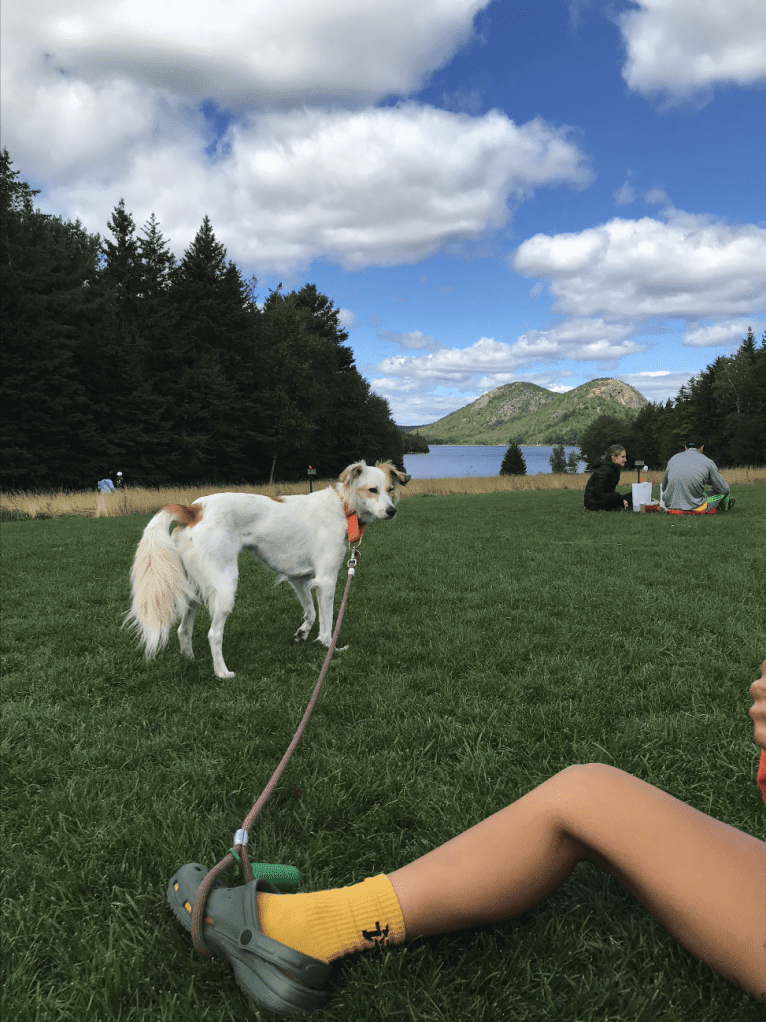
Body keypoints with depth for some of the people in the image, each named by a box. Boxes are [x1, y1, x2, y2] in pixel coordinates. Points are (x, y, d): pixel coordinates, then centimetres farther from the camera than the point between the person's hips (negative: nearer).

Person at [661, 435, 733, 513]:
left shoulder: (674, 458, 11)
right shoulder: (707, 461, 3)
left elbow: (663, 488, 20)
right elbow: (724, 489, 9)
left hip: (671, 505, 4)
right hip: (694, 506, -4)